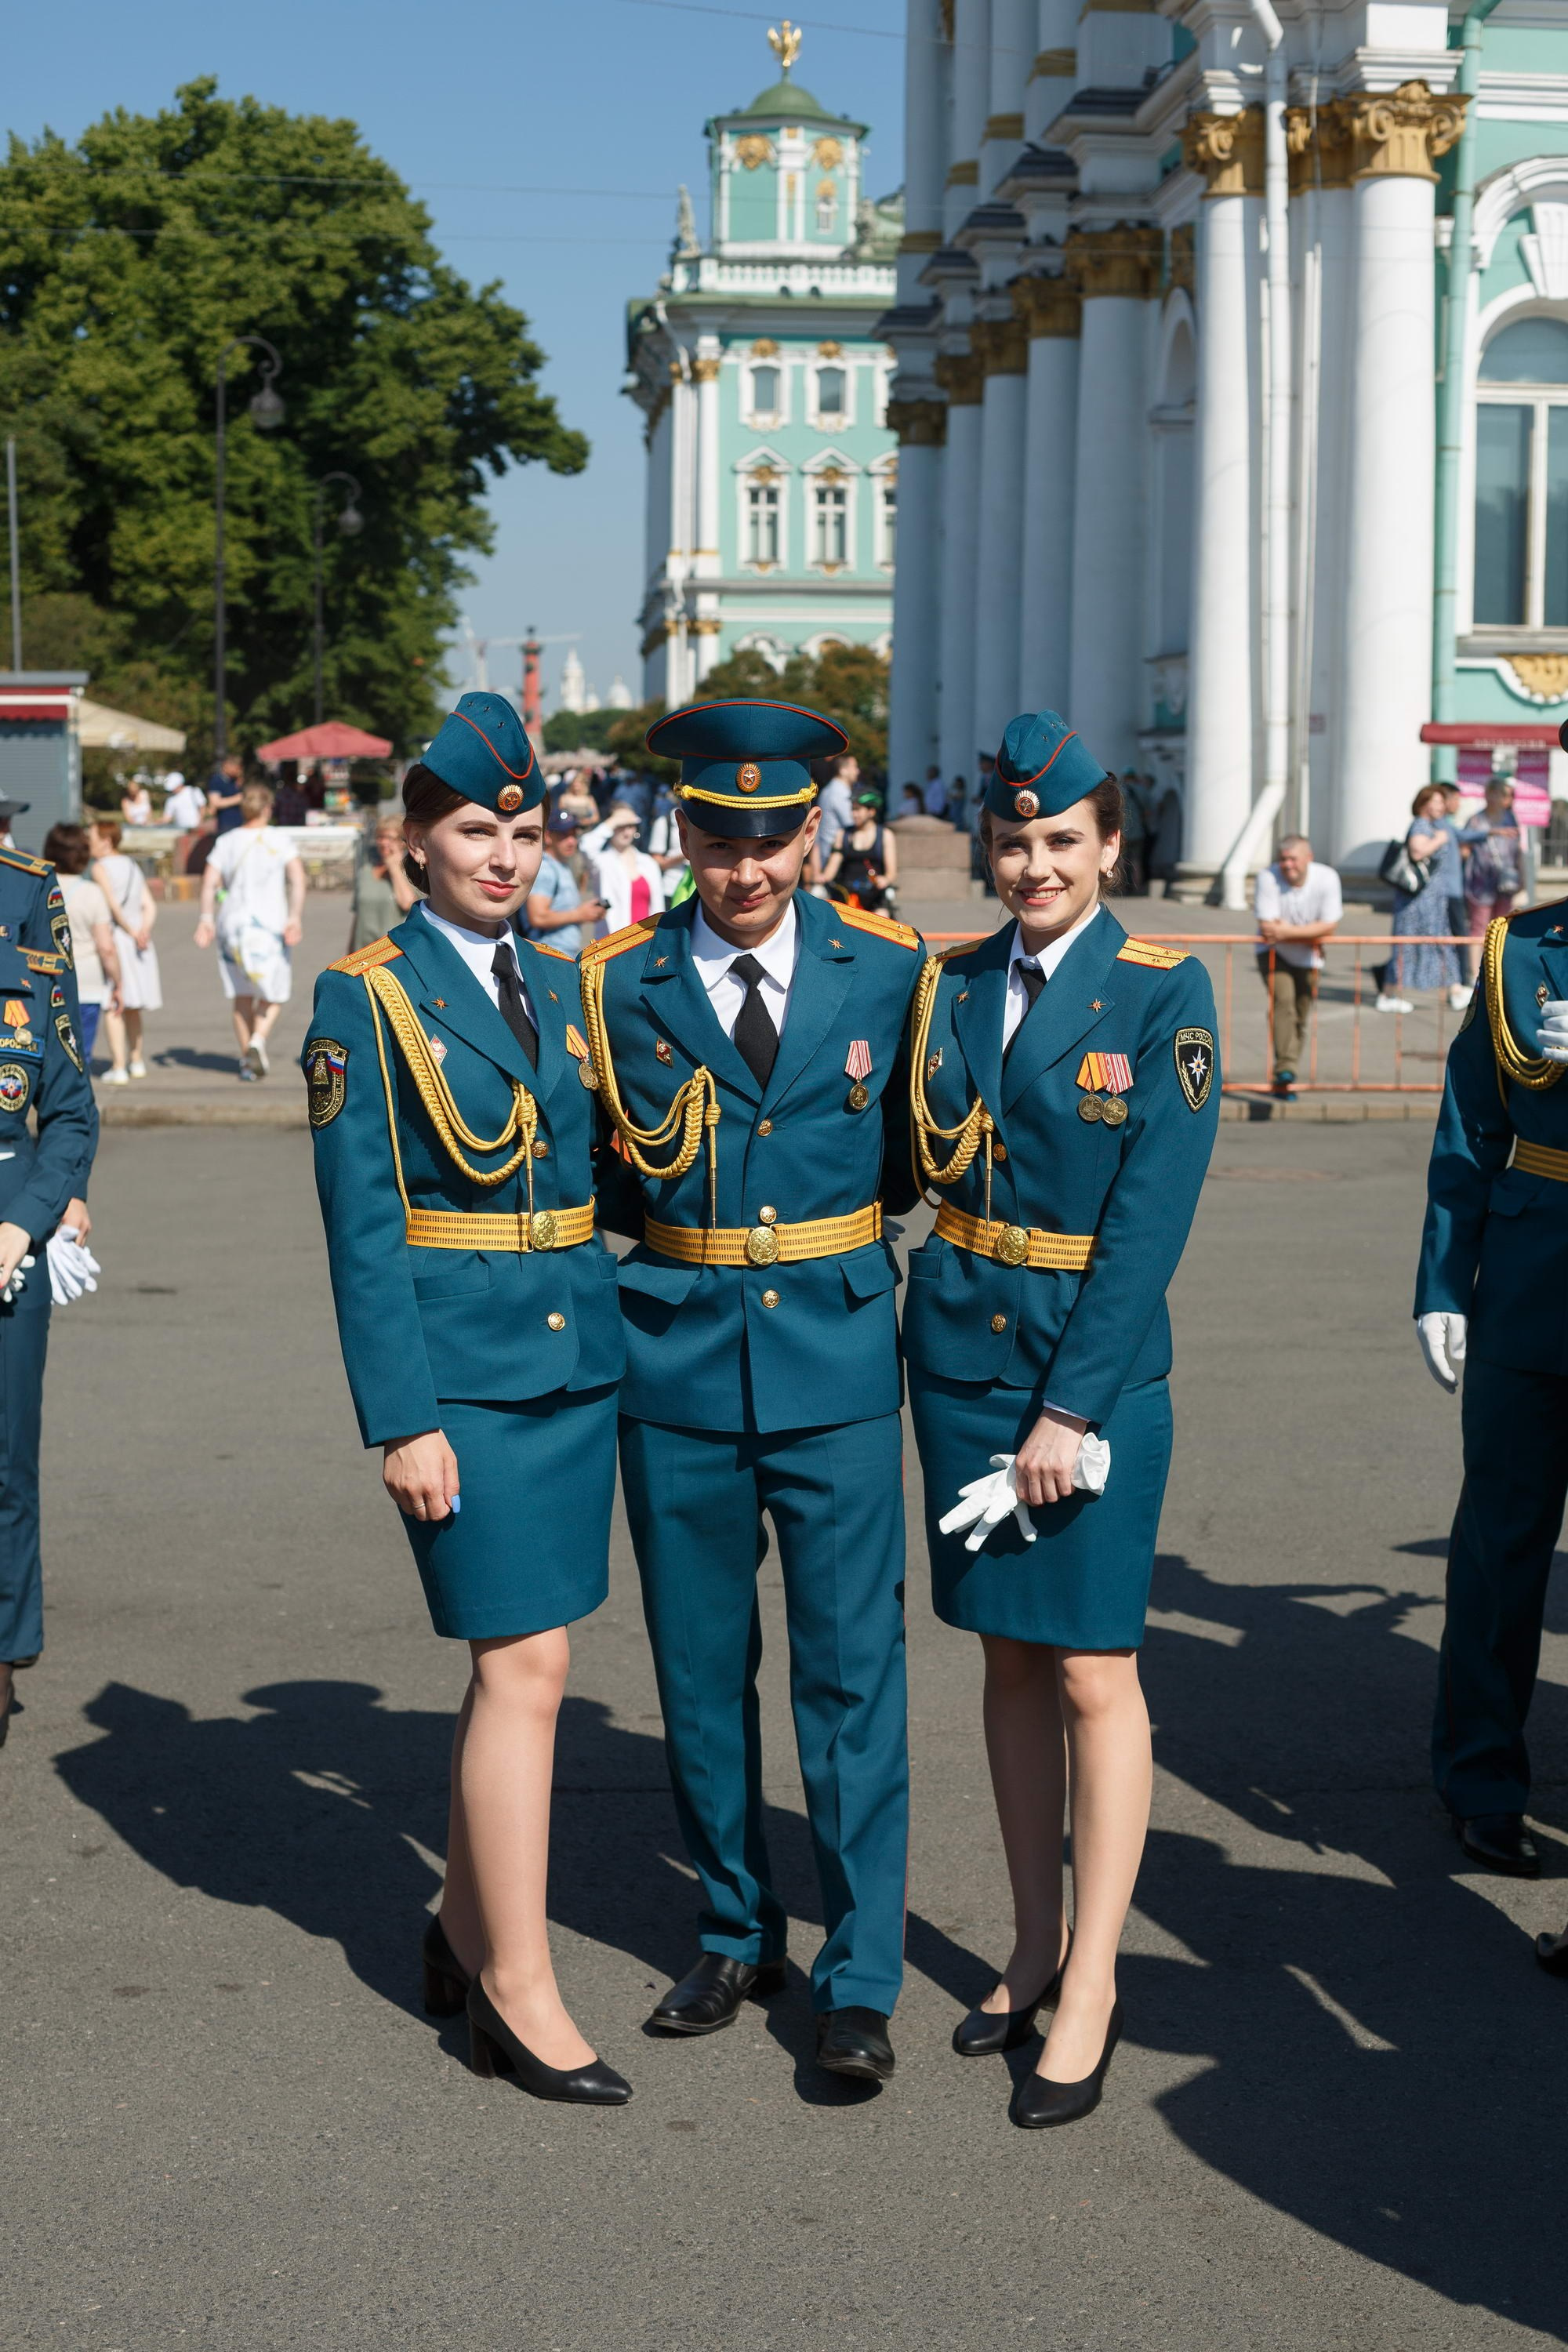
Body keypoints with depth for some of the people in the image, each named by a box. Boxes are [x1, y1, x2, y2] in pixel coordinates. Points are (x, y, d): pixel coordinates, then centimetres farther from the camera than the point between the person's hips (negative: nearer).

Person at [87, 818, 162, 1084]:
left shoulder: (101, 868, -8)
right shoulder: (132, 866, 14)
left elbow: (112, 903, -19)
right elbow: (149, 906, 5)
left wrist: (132, 932, -14)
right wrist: (144, 930, -9)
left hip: (112, 938, -7)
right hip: (139, 943, 7)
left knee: (112, 1007, -5)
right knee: (133, 1006, 19)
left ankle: (118, 1068, -9)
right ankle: (137, 1062, 28)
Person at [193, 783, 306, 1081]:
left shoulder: (226, 842, 6)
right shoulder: (279, 839, 0)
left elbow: (209, 881, -5)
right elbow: (297, 879, -12)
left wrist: (207, 919, -7)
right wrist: (295, 918, -15)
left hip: (232, 923, 3)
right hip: (270, 923, -2)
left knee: (242, 996, 12)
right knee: (272, 992, 8)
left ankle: (246, 1059, 14)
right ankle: (257, 1042, -16)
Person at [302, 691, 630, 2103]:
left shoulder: (564, 990, 12)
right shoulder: (365, 999, -6)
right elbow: (361, 1230, -10)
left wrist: (626, 1346, 12)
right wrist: (404, 1418, -14)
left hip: (578, 1352, 6)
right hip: (459, 1363, -6)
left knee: (516, 1658, 11)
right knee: (525, 1665, -8)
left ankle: (465, 1935, 26)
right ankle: (521, 1999, 1)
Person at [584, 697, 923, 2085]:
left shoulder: (888, 967, -1)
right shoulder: (619, 985, -1)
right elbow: (605, 1184, 9)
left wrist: (831, 1240, 7)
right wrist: (684, 1239, -6)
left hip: (836, 1358, -1)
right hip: (679, 1365, 1)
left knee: (853, 1671, -3)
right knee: (701, 1672, 10)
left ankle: (861, 1980, 6)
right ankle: (738, 1937, 27)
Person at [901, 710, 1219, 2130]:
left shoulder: (1166, 996, -8)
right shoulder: (952, 985, 7)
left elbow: (1150, 1216, -13)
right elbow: (926, 1161, 9)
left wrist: (1070, 1408, -16)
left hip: (1099, 1359, -5)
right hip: (962, 1353, 5)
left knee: (1094, 1670, -1)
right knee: (1010, 1655, 13)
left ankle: (1092, 1989, 9)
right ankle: (1035, 1947, 25)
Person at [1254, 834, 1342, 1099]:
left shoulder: (1327, 878, -17)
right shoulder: (1268, 877, -22)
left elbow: (1329, 927, -19)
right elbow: (1267, 927, -24)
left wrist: (1287, 931, -27)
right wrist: (1309, 934, -23)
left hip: (1308, 958, 3)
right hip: (1274, 954, -3)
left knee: (1301, 1017, 6)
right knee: (1283, 1000, -25)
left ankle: (1283, 1079, 21)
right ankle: (1285, 1070, -32)